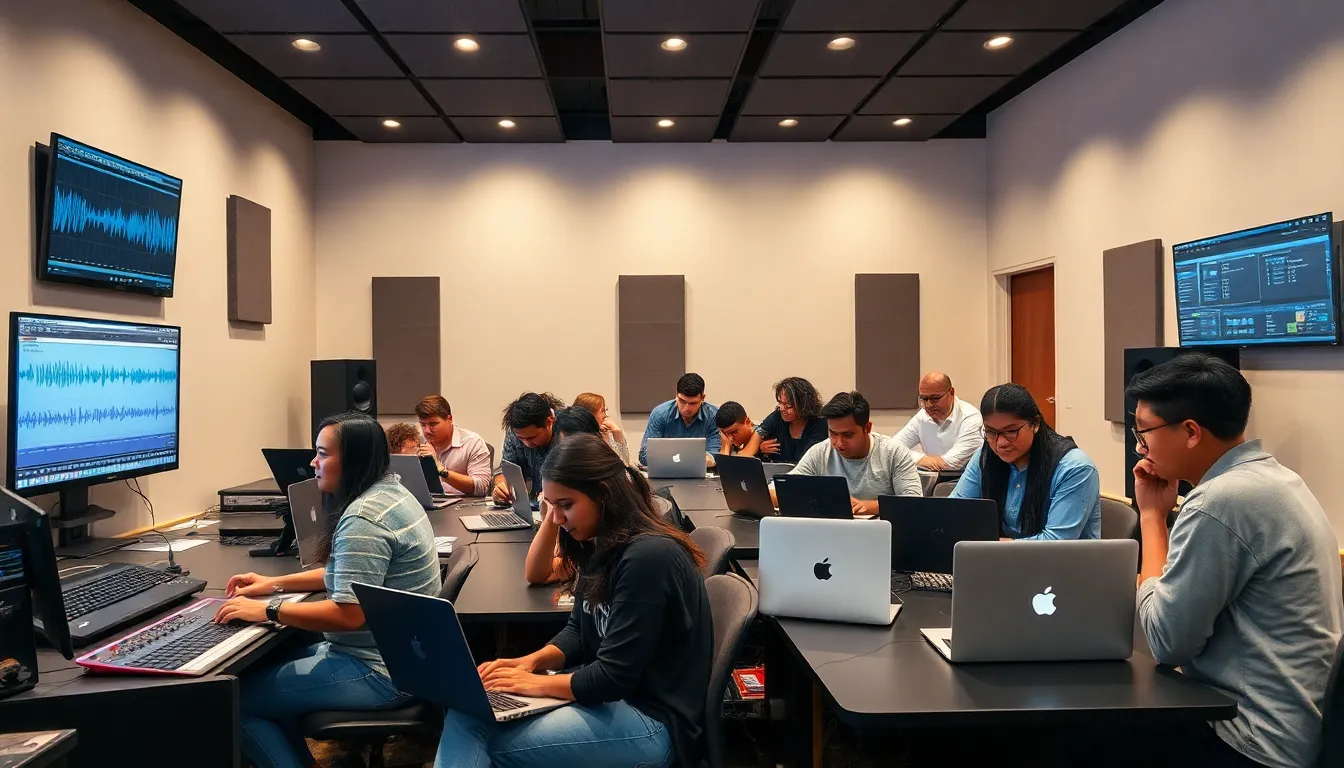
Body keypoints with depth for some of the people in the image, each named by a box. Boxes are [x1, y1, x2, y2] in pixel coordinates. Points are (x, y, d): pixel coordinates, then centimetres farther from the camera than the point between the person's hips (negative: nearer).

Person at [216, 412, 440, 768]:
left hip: (380, 671, -10)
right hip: (398, 656, 10)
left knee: (236, 697, -4)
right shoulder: (390, 493, 8)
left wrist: (268, 611, -18)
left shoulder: (364, 518, -24)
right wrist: (275, 583, 14)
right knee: (268, 666, 20)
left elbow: (348, 615, -27)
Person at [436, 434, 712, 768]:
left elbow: (613, 677, -23)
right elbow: (579, 631, 15)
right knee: (466, 712, -12)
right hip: (604, 691, 9)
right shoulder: (599, 544, 6)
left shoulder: (649, 556, -23)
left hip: (651, 719, -9)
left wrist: (536, 682, -13)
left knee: (477, 735, -18)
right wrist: (532, 661, -2)